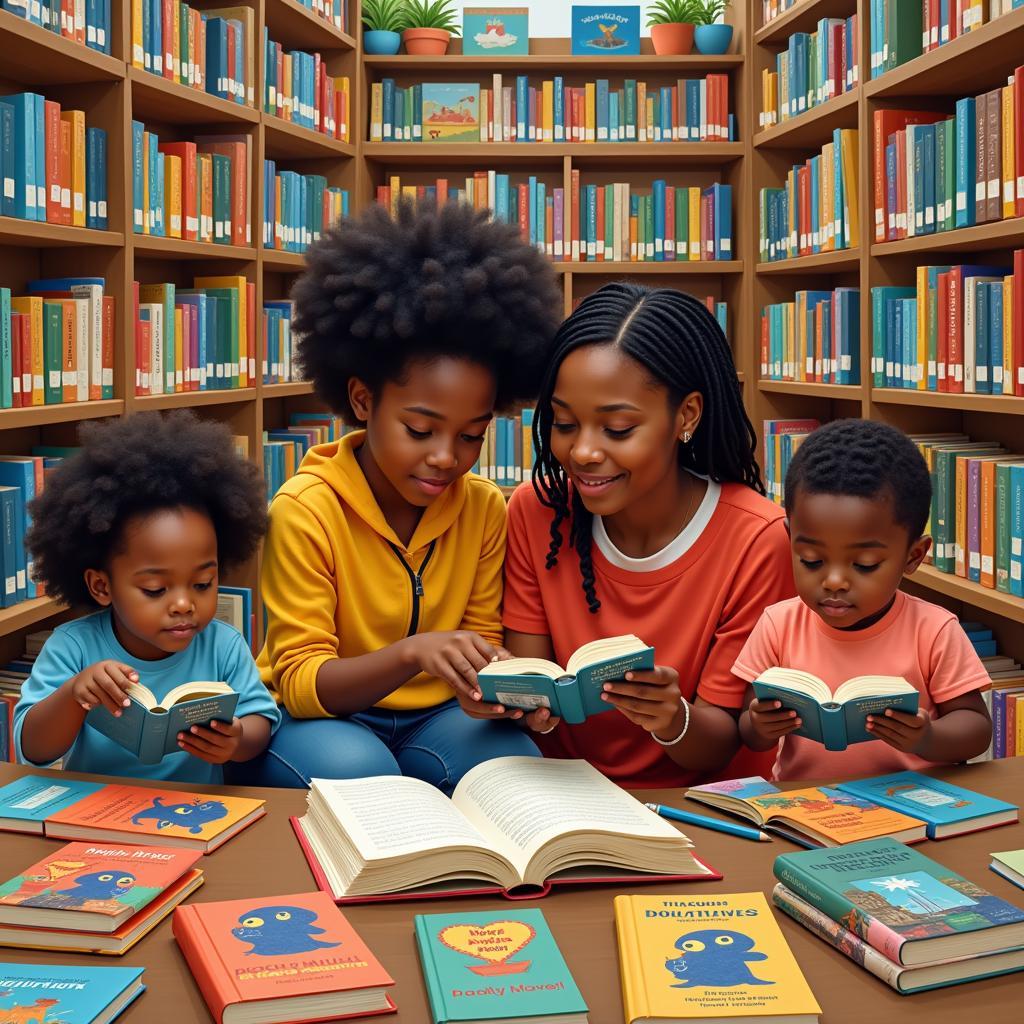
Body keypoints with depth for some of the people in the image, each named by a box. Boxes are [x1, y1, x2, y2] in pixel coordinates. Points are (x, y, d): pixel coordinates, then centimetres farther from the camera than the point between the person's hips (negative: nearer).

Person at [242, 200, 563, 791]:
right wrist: (412, 653, -36)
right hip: (322, 719, -3)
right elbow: (299, 680, -17)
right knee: (356, 771, -36)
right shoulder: (305, 510, -17)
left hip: (436, 719, 4)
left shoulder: (484, 508, -4)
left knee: (513, 763, -28)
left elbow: (484, 642, 4)